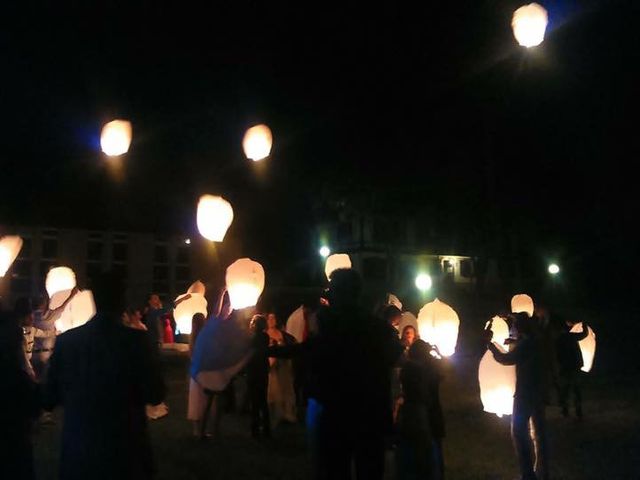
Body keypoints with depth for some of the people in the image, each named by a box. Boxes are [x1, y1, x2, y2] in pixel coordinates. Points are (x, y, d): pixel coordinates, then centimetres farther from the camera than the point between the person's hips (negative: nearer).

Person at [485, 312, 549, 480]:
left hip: (525, 394, -9)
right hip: (538, 393, 9)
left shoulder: (525, 344, -16)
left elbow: (505, 359, -21)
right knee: (538, 432, 13)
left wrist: (489, 342, -17)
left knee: (519, 432, -4)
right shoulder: (535, 342, 11)